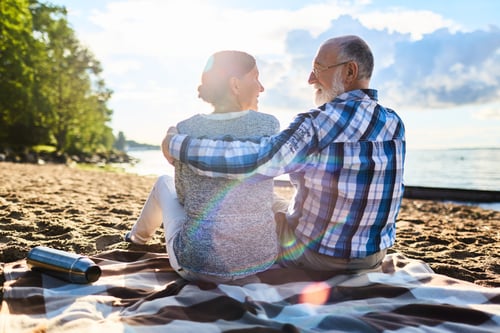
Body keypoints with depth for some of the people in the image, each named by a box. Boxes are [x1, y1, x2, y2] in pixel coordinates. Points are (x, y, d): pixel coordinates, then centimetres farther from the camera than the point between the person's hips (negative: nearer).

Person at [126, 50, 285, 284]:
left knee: (164, 183, 26)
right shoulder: (269, 125, -8)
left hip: (199, 263, -1)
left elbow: (184, 195, 5)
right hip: (261, 259, 2)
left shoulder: (184, 130, -8)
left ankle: (140, 234, 57)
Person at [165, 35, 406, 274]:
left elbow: (251, 160, -35)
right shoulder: (394, 124, -4)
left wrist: (176, 143, -22)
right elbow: (394, 192, 7)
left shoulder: (319, 124, -25)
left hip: (314, 255, -6)